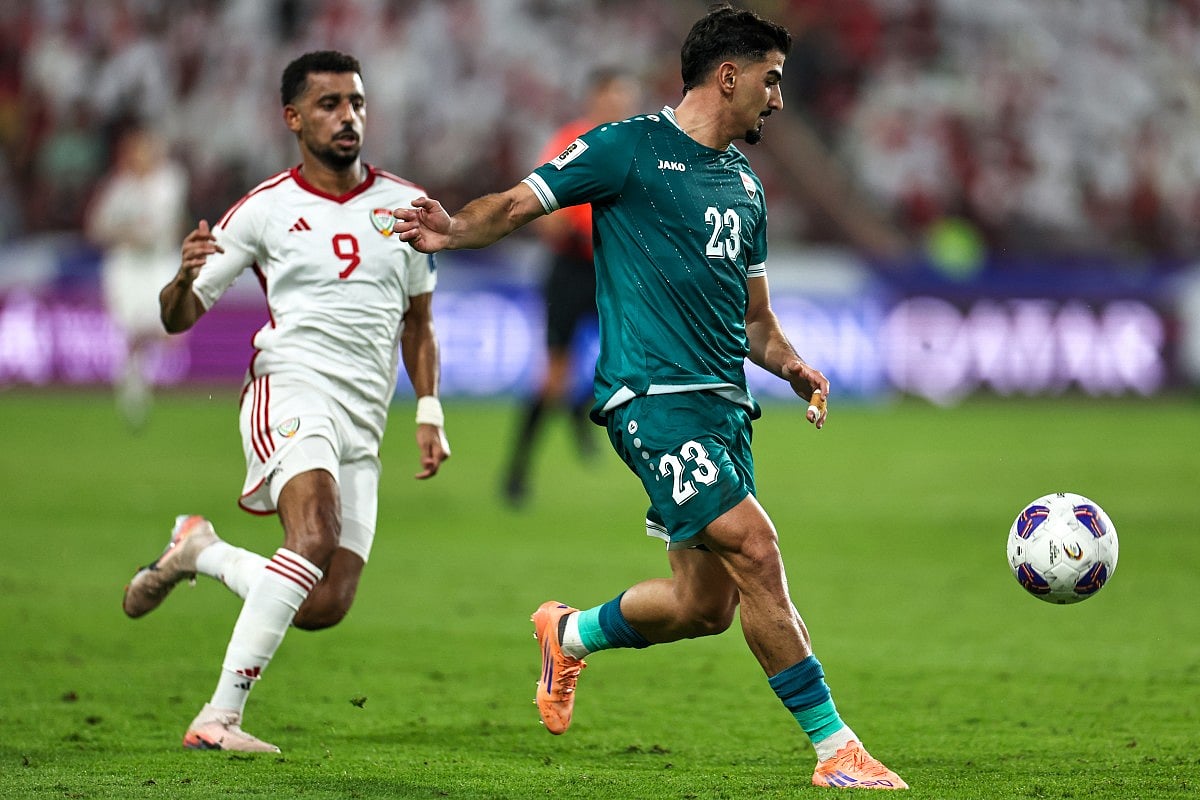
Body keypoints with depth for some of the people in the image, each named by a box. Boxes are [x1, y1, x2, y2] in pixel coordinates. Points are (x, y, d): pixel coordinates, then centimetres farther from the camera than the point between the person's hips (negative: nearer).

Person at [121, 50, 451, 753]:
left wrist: (429, 413, 12)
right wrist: (186, 277, -18)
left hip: (363, 427, 5)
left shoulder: (405, 206, 13)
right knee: (316, 537, -32)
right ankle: (220, 717, -30)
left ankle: (203, 551, 21)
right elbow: (179, 318, 4)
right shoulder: (265, 210, 3)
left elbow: (417, 323, 24)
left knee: (326, 607, -6)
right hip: (292, 391, -5)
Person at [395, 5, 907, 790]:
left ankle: (571, 634, 36)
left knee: (705, 606, 7)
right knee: (752, 545, -19)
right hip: (653, 394, -8)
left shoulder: (744, 185, 19)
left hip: (723, 402, 8)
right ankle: (835, 747, -15)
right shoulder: (628, 149, -3)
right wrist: (455, 230, -26)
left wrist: (792, 365, 4)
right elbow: (519, 203, -5)